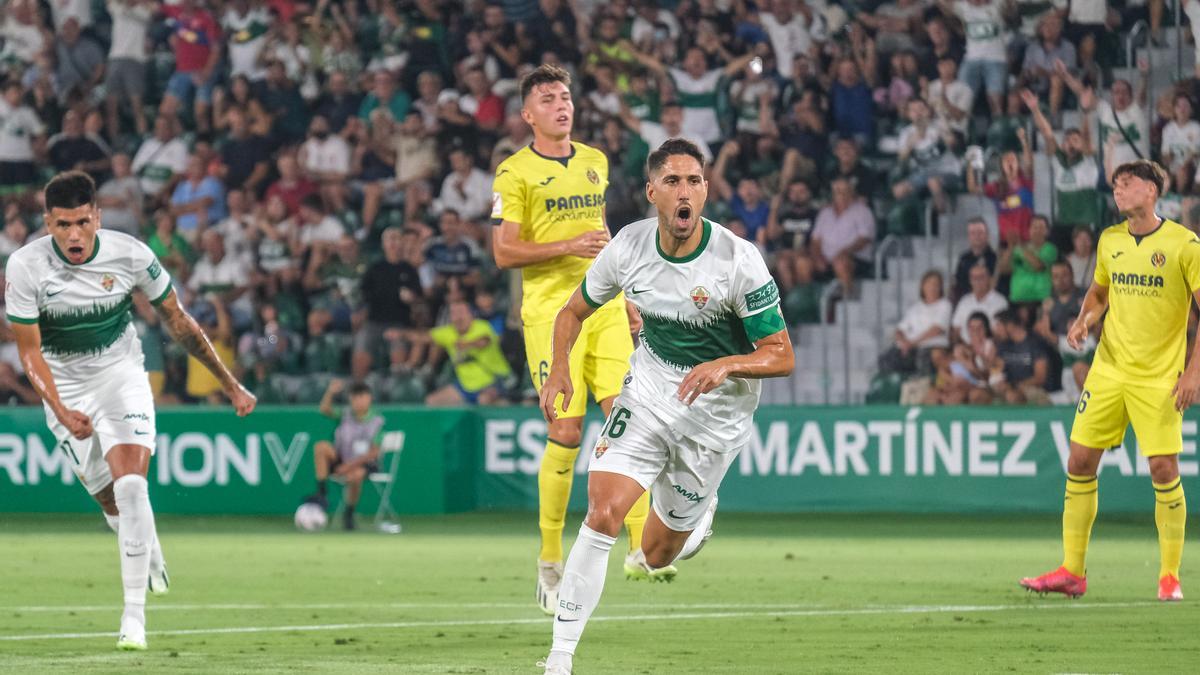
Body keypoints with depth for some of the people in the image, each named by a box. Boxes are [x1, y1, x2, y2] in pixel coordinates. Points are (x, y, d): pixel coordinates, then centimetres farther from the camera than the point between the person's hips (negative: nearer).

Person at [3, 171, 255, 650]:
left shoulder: (130, 255, -16)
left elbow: (178, 321, -2)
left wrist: (230, 384, 2)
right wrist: (61, 411, -28)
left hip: (121, 375, -1)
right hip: (65, 390, 1)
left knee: (130, 485, -20)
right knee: (112, 504, 1)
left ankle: (135, 612, -18)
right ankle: (150, 552, 37)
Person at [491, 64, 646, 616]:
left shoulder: (596, 163, 16)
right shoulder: (515, 173, -3)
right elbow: (503, 252, -8)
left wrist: (625, 293, 26)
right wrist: (569, 246, -17)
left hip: (603, 308, 5)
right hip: (551, 314, -5)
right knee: (566, 432, -8)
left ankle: (640, 545, -9)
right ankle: (550, 559, 5)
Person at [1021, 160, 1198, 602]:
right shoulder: (1110, 241, 7)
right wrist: (1084, 319, 1)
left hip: (1160, 378, -5)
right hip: (1108, 369, 5)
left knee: (1164, 469, -8)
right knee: (1079, 462, 1)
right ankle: (1071, 572, 9)